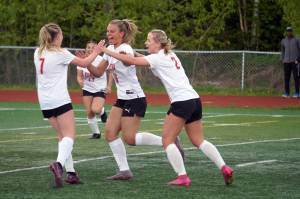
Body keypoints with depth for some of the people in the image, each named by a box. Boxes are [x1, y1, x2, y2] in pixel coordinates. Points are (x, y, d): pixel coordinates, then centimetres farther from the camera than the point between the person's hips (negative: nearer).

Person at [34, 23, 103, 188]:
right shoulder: (61, 53, -9)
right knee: (69, 136, -9)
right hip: (60, 100, -7)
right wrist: (95, 52, 16)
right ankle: (59, 163, -35)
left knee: (62, 136, 15)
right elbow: (84, 63, -1)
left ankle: (70, 172, 9)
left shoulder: (38, 53, 8)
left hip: (45, 102, 7)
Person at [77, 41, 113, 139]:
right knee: (89, 112, -3)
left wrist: (109, 86, -7)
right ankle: (96, 133, 15)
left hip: (100, 89, -4)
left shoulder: (101, 60, -15)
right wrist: (80, 82, -22)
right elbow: (79, 76, 1)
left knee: (95, 109, -25)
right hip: (87, 89, 4)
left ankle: (102, 111, 12)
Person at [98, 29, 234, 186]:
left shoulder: (159, 58, -4)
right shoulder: (169, 55, 20)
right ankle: (224, 168, 0)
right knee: (199, 141, 12)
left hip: (181, 101, -9)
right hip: (194, 99, 9)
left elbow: (132, 60, -12)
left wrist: (106, 51, -7)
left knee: (167, 140, 0)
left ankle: (182, 177, -7)